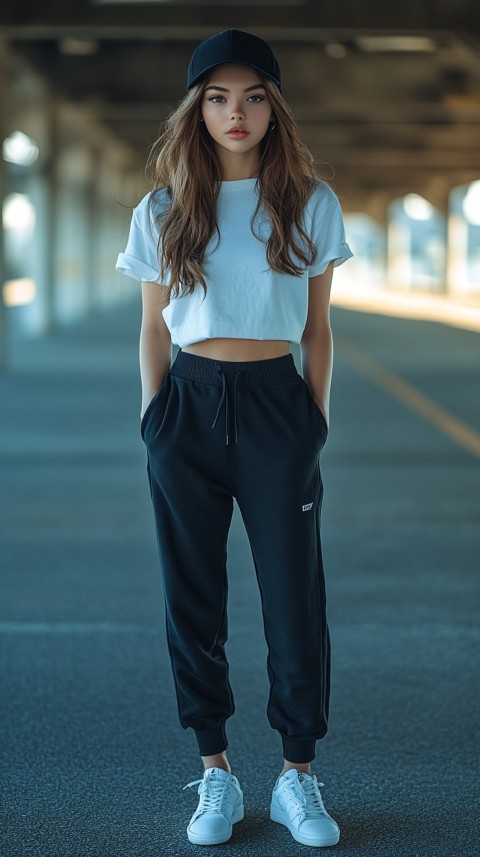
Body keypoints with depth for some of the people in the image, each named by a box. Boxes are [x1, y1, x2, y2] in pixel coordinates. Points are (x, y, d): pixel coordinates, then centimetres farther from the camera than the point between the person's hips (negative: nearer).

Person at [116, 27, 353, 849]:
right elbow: (153, 327, 10)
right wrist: (153, 415, 4)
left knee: (294, 595, -1)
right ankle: (216, 774, 16)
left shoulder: (311, 204, 2)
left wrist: (317, 416, 3)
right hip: (189, 403, 1)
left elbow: (317, 327, 8)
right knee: (192, 595, 5)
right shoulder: (163, 210, 4)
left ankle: (298, 776, 11)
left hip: (277, 404, -1)